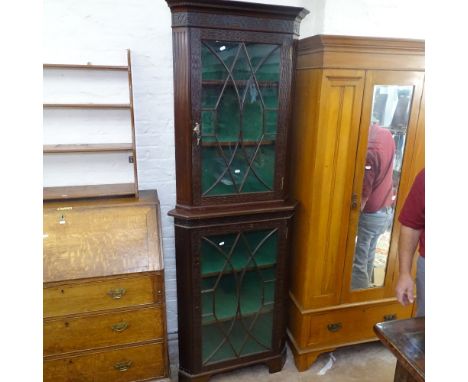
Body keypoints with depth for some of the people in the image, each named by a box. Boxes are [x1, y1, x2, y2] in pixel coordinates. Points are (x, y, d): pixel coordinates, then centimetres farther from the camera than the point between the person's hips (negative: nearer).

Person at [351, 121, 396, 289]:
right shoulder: (386, 135, 0)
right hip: (386, 210, 9)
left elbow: (364, 193, -23)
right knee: (368, 257, 24)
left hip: (370, 214, -9)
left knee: (358, 262, 6)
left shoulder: (369, 150, -27)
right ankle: (365, 288, 40)